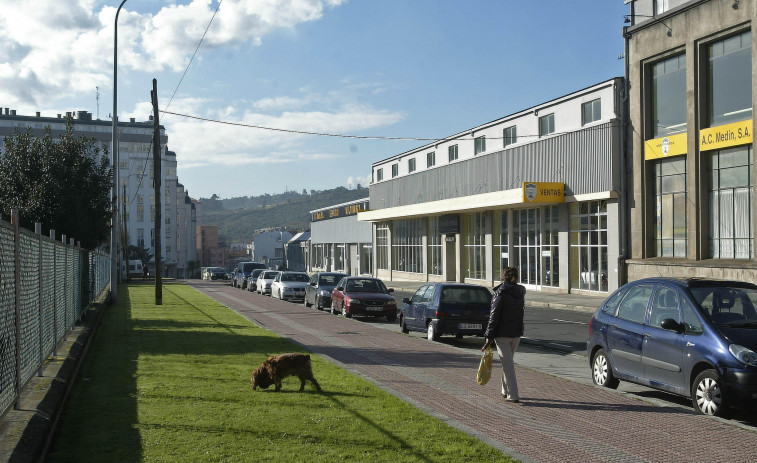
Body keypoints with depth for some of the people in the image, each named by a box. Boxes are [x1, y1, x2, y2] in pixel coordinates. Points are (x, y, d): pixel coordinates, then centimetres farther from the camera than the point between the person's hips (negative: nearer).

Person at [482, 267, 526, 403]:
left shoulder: (501, 293, -13)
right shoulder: (520, 293, 7)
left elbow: (494, 316, -14)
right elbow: (519, 314, 12)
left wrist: (489, 336, -11)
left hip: (502, 334, -6)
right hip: (517, 333, 6)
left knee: (507, 363, -3)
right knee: (508, 361, 20)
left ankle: (513, 395, -7)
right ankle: (506, 391, 29)